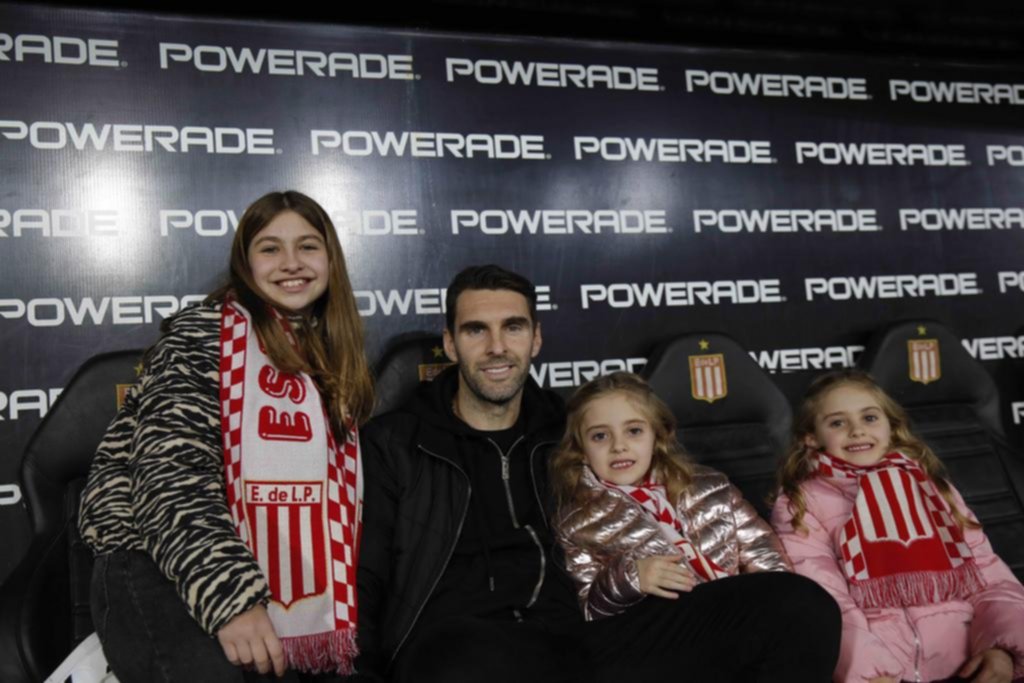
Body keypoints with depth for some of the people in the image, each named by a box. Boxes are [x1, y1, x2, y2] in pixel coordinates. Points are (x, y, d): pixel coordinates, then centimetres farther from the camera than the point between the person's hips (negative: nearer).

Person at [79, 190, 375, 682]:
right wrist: (230, 594, -25)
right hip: (160, 562, -6)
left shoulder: (332, 355, 16)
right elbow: (172, 472, -15)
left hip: (278, 581, 6)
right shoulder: (201, 334, -4)